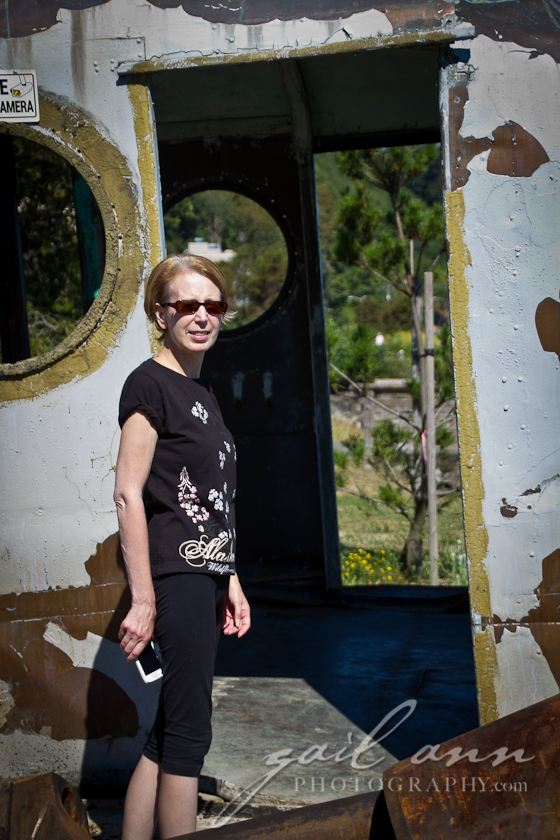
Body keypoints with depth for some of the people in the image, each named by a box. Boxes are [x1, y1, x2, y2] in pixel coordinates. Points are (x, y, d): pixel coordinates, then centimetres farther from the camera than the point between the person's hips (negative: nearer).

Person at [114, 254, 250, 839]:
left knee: (168, 732, 10)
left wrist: (230, 581, 19)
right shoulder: (149, 383, -9)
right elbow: (128, 493, -16)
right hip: (173, 572, -9)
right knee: (189, 730, -5)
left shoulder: (202, 391, 17)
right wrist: (143, 599, -20)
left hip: (205, 572, 9)